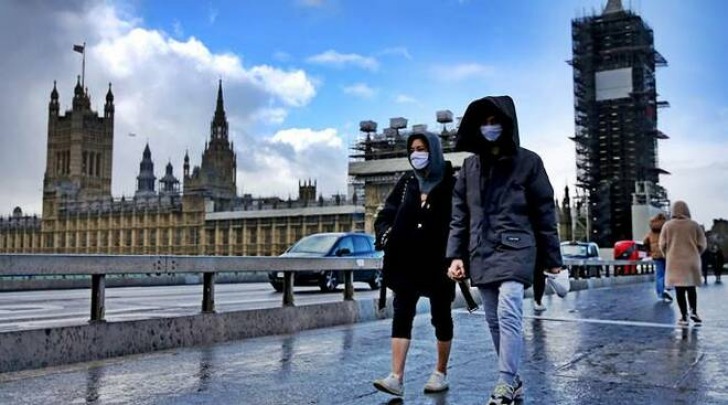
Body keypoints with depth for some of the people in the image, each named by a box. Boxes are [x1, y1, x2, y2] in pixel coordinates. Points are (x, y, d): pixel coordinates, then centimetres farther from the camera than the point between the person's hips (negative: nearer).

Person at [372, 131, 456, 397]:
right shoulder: (406, 183, 10)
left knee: (440, 316, 9)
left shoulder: (449, 184, -3)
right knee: (402, 314, -5)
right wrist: (386, 234, -8)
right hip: (407, 261, 3)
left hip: (438, 262, -3)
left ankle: (440, 373, 24)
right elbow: (386, 215, 10)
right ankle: (397, 378, -8)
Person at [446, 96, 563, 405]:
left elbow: (544, 211, 2)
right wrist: (455, 255, 2)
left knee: (508, 314, -18)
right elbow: (459, 214, 11)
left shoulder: (527, 161, 1)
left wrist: (552, 257, 1)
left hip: (515, 248, -5)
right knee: (494, 320, 10)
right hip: (481, 253, 5)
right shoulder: (470, 166, 12)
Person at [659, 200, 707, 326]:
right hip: (691, 261, 1)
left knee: (679, 290, 3)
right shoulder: (694, 225, 0)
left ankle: (684, 317, 1)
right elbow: (702, 244, 1)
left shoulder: (667, 225, -1)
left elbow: (662, 245, 0)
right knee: (691, 288, 16)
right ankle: (694, 311, 3)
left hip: (675, 262, -1)